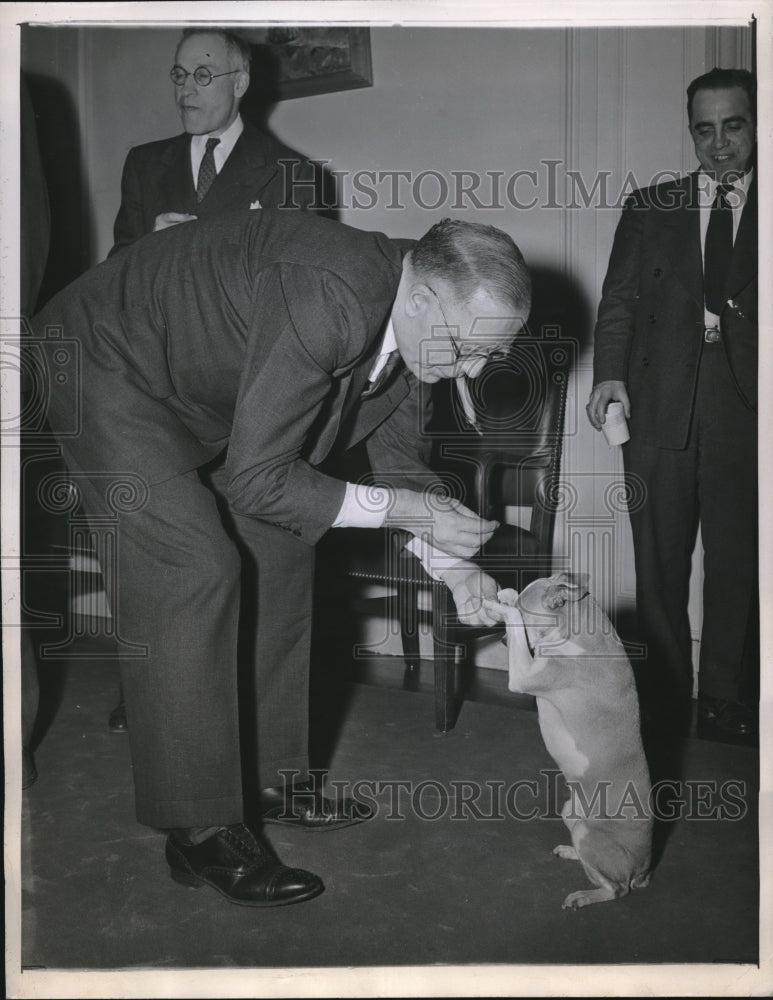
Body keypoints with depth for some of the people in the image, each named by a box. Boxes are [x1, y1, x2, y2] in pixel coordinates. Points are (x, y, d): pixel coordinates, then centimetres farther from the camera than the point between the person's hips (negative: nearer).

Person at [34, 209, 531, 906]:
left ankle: (276, 777, 18)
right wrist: (404, 509, -30)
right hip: (110, 369, -9)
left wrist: (453, 565, -7)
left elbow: (401, 455, 5)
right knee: (195, 568, -18)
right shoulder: (326, 295, -38)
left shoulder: (414, 325, -10)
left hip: (206, 396, 9)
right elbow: (253, 476, -35)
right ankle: (201, 830, -9)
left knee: (282, 550, 6)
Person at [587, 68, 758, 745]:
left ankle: (724, 704, 17)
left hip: (745, 416, -1)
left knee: (737, 567, 2)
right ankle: (664, 704, 19)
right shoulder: (650, 208, 12)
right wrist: (609, 373, -10)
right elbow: (619, 302, 4)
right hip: (660, 410, 1)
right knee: (659, 567, 6)